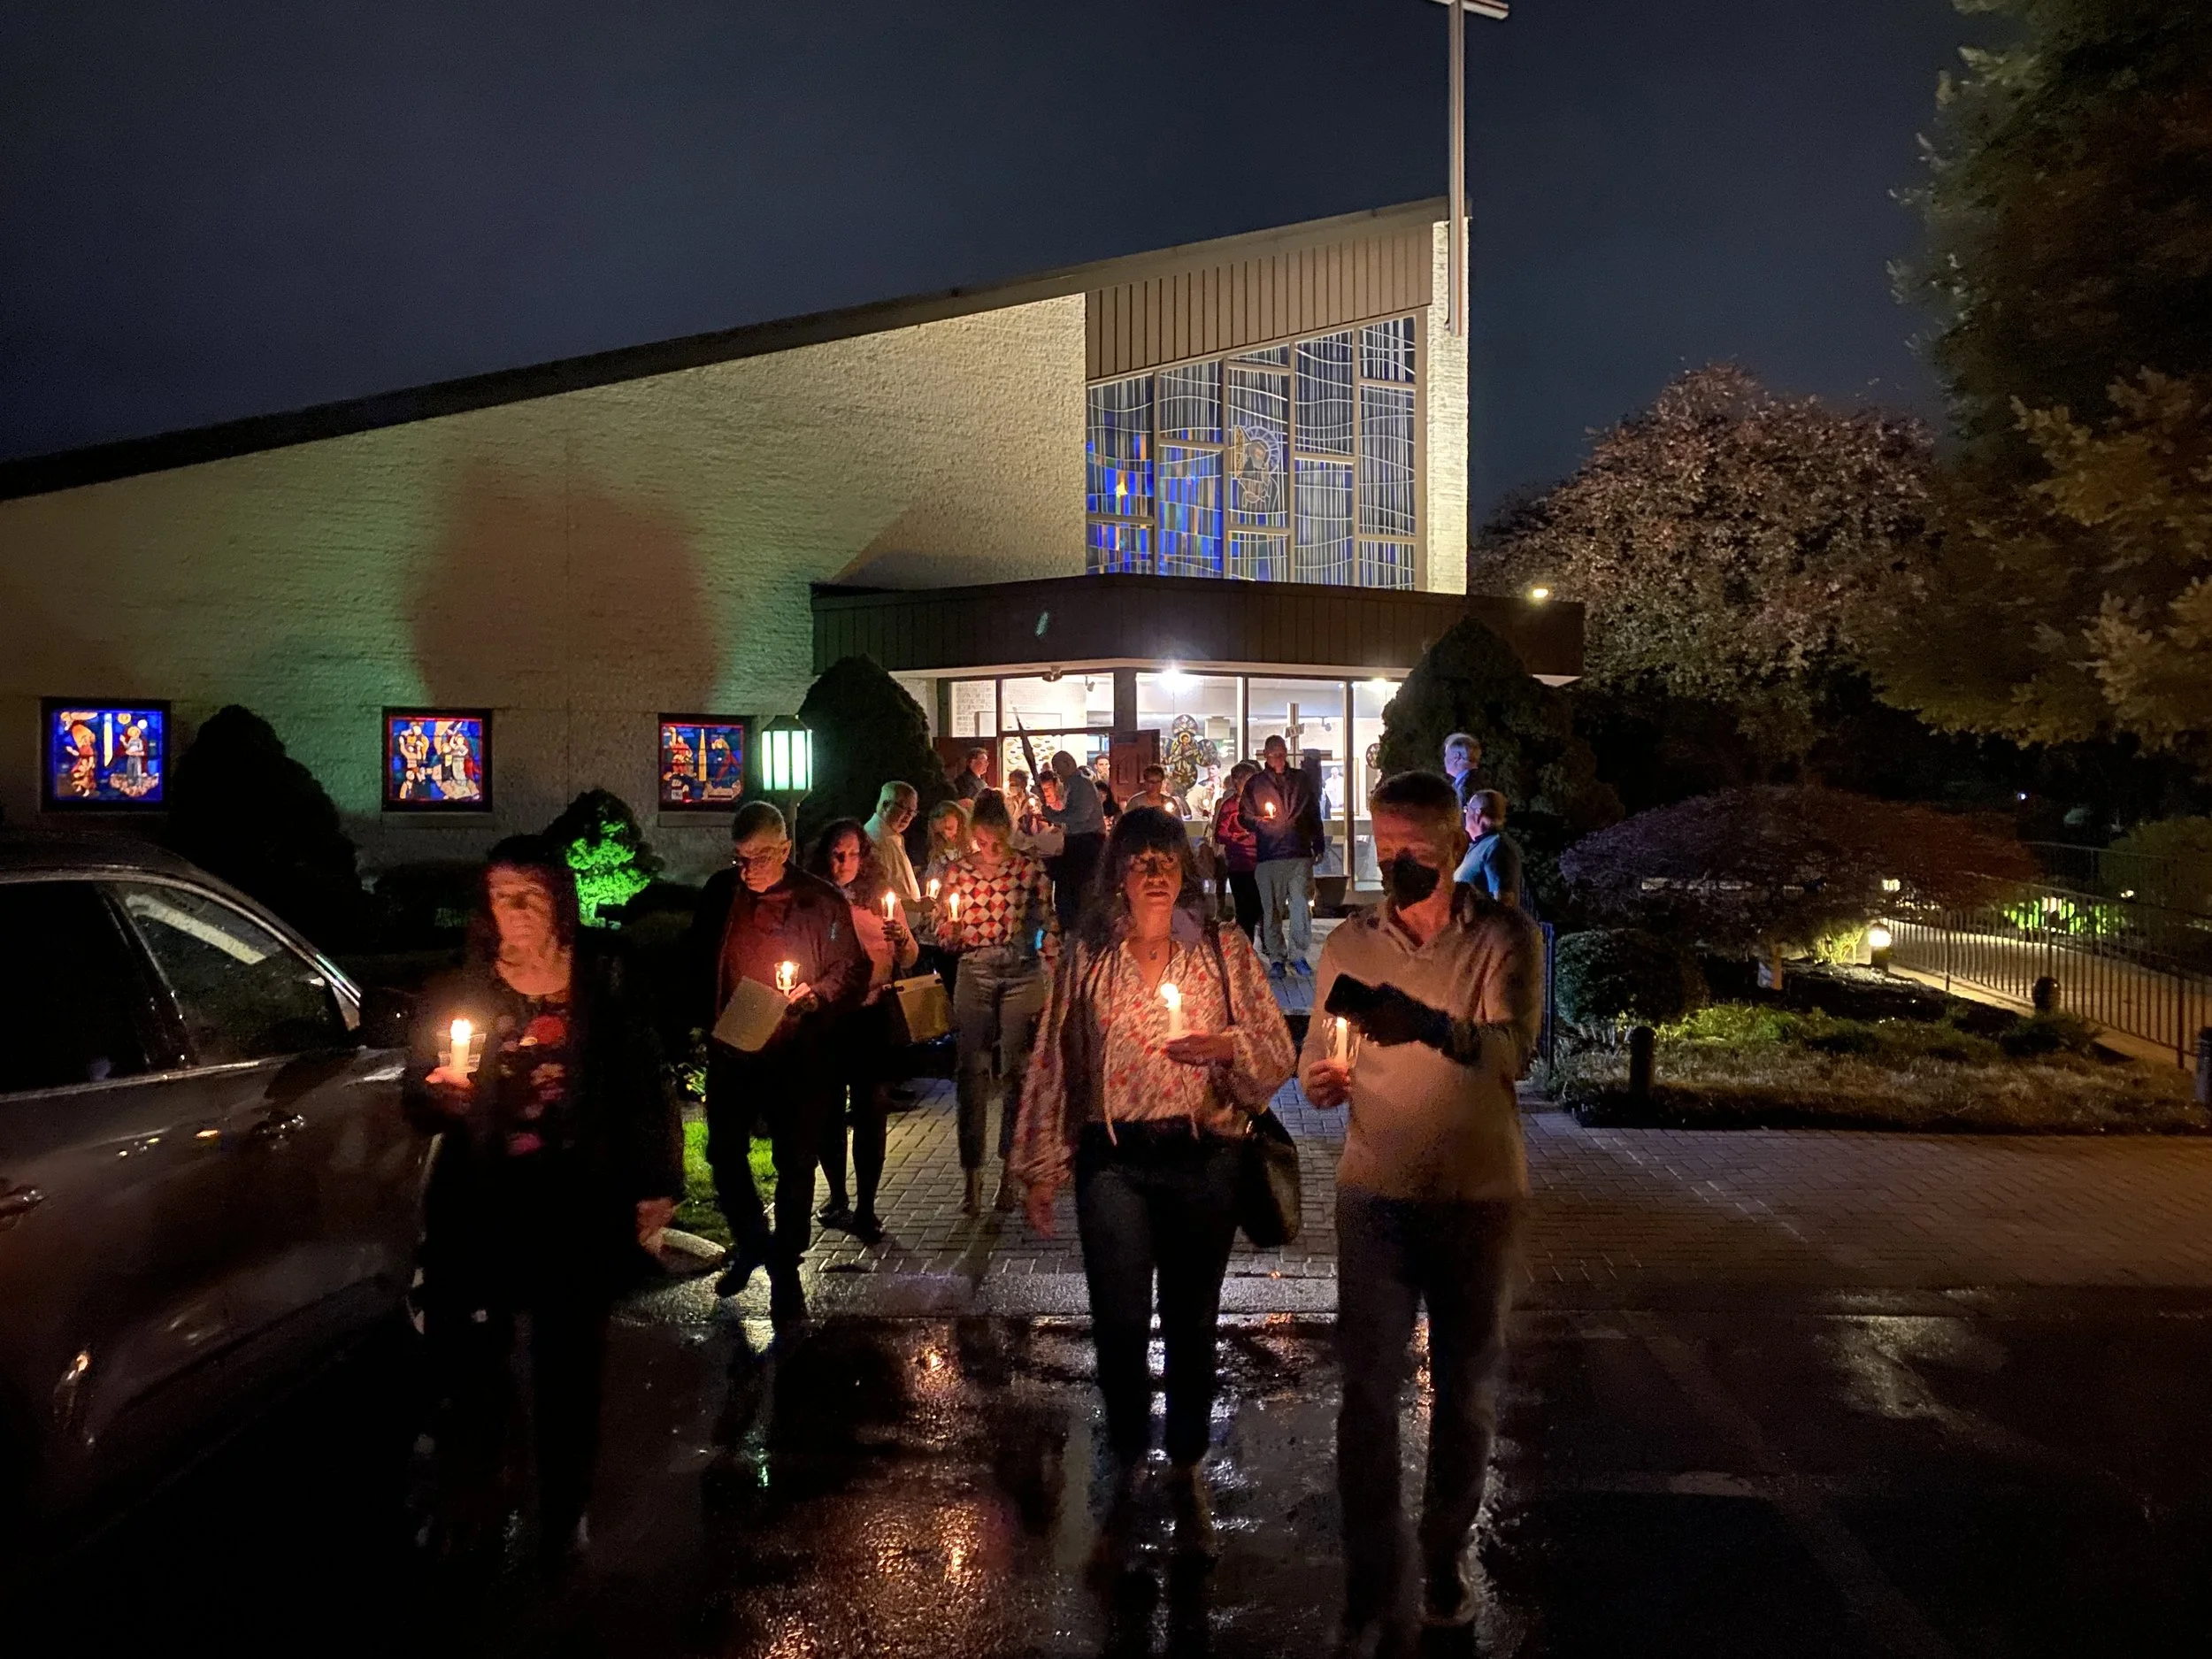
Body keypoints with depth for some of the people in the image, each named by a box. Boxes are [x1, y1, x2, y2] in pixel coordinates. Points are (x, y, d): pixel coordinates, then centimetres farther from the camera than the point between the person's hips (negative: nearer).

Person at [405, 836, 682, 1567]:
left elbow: (642, 1087, 2)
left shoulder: (604, 981, 0)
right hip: (479, 1204, 1)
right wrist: (441, 1094, -18)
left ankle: (566, 1508, 25)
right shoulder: (458, 989, 2)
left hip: (580, 1204, -1)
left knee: (570, 1362, 8)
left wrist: (657, 1184, 2)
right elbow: (417, 1103, 5)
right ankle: (472, 1502, 18)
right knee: (470, 1356, -1)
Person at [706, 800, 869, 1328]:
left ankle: (785, 1270, 20)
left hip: (796, 1057, -4)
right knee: (724, 1154, 12)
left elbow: (852, 969, -5)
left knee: (795, 1164, 4)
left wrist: (815, 996, -22)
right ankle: (751, 1241, 37)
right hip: (731, 1050, 4)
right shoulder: (724, 895, 3)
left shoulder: (821, 901, -8)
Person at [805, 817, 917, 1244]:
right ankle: (837, 1198, 27)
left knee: (871, 1113, -1)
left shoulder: (881, 896, 2)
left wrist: (902, 939, -18)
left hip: (872, 1016, 0)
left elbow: (909, 960, 2)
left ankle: (866, 1209, 7)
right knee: (828, 1111, 10)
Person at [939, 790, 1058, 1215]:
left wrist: (1051, 986, -2)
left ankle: (1009, 1174, 15)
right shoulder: (957, 871, 5)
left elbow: (1049, 928, 2)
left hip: (1023, 975, -1)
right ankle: (972, 1175, 8)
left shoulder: (1031, 870, -1)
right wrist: (952, 931, -14)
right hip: (974, 975, 1)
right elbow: (944, 937, 10)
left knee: (1017, 1072, 2)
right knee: (972, 1072, -1)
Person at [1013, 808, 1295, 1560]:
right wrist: (1043, 1168, 5)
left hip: (1205, 1158, 0)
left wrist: (1227, 1046, -19)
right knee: (1119, 1325, -3)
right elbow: (1054, 1063, 7)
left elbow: (1278, 1052, 3)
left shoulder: (1225, 951, 3)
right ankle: (1127, 1471, 22)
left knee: (1192, 1323, 10)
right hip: (1114, 1160, 0)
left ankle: (1186, 1471, 31)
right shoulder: (1086, 957, 4)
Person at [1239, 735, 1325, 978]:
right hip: (1268, 856, -1)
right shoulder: (1255, 783, 9)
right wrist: (1259, 820, -14)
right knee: (1272, 910, 1)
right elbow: (1244, 818, 8)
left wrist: (1318, 846, 13)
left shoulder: (1301, 780, 14)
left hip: (1300, 853, 1)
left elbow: (1314, 814, 17)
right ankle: (1276, 958, 10)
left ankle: (1298, 955, 6)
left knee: (1301, 907, -5)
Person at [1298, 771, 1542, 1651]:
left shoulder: (1506, 937, -6)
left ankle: (1445, 1557, 36)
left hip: (1479, 1193, 0)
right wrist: (1319, 1077, -20)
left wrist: (1431, 1025, -42)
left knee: (1468, 1389, 14)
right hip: (1376, 1192, 1)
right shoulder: (1351, 944, 2)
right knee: (1368, 1390, -2)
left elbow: (1512, 1047, -22)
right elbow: (1317, 1051, 4)